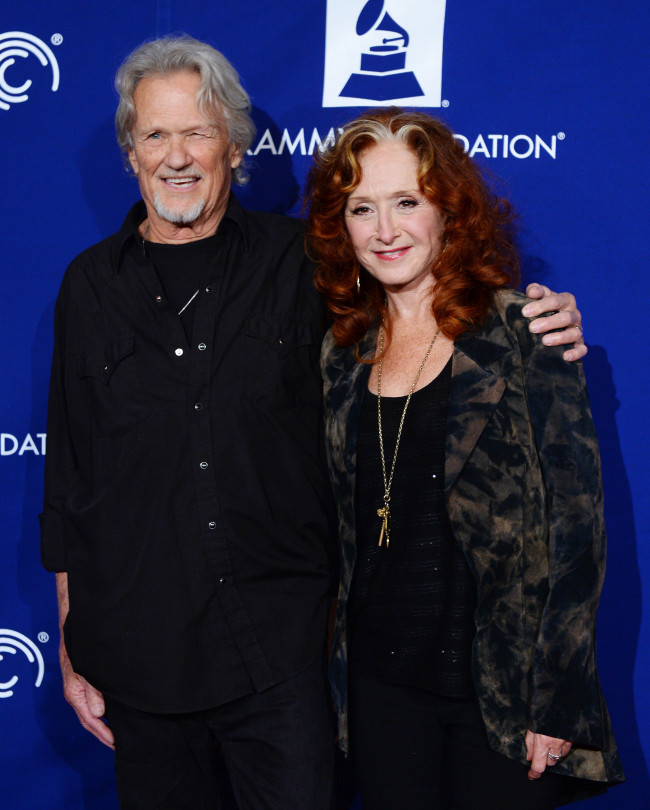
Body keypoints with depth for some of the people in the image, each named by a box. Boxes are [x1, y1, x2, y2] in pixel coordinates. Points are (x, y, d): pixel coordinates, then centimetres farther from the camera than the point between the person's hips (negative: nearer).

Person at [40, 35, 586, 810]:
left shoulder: (298, 262, -1)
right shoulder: (91, 286, 4)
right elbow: (68, 480, 7)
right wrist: (70, 646, 7)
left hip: (280, 651, -1)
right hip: (137, 652, 1)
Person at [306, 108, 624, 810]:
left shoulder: (522, 331, -8)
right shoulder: (344, 355, 6)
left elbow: (576, 519, -10)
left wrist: (557, 700, -12)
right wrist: (338, 663, 7)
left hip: (505, 689, -4)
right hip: (381, 686, 4)